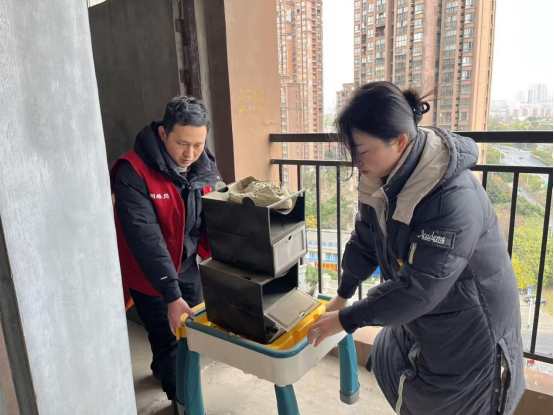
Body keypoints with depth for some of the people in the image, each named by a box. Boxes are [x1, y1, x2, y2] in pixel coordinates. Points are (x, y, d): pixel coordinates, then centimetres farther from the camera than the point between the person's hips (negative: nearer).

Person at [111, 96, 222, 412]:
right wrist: (171, 295, -33)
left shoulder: (205, 167, -9)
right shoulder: (133, 173, -27)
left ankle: (164, 368, 52)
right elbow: (145, 238, -31)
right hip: (147, 273, -5)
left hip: (186, 265, 6)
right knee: (168, 336, 5)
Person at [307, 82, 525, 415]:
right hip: (419, 311, 7)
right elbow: (366, 241, 3)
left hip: (470, 326, -7)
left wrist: (346, 320, -24)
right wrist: (342, 297, 8)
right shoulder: (384, 180, -10)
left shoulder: (455, 196, -34)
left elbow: (420, 287, -33)